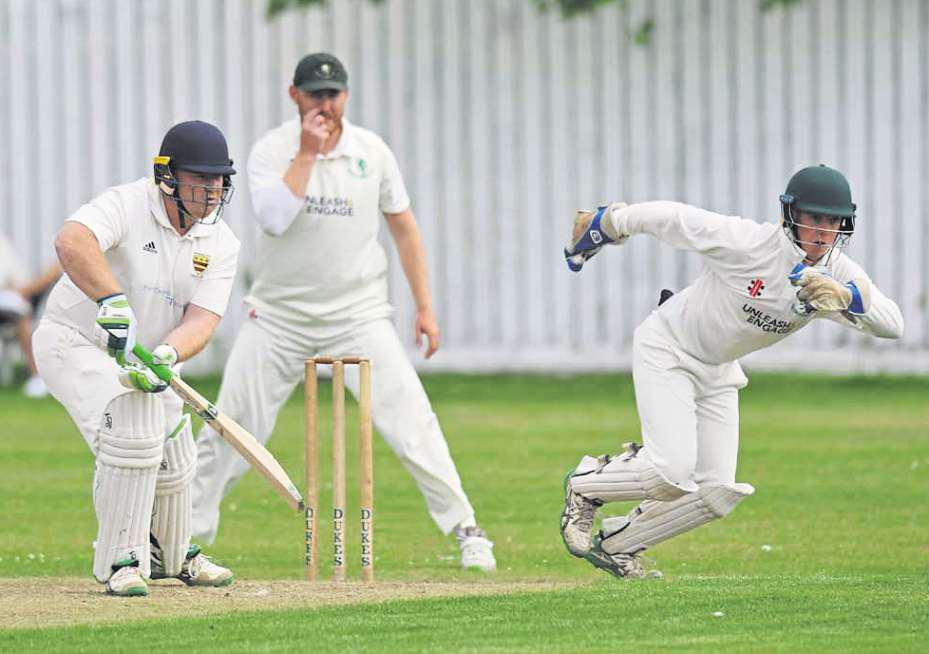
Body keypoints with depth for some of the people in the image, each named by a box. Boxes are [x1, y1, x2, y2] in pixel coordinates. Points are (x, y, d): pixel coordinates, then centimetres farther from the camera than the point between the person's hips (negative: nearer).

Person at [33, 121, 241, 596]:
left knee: (172, 464, 13)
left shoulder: (220, 244, -6)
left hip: (137, 358, 7)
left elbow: (202, 318, -17)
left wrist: (167, 355, -38)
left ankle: (171, 556, 44)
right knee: (133, 427, -30)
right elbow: (72, 241, -44)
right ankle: (121, 560, -18)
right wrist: (113, 302, -58)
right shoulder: (126, 205, -24)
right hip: (75, 343, -7)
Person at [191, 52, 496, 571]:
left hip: (359, 315, 1)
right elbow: (274, 218, -23)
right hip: (279, 317, 0)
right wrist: (307, 154, -24)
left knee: (410, 422, -11)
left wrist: (425, 306, 5)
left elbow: (404, 226, 9)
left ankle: (466, 530, -4)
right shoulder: (271, 152, -6)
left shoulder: (372, 152, 1)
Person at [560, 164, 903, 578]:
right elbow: (667, 217, -18)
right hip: (667, 352, -6)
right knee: (673, 471, -22)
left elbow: (893, 325, -25)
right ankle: (585, 485, 7)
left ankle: (617, 543, 22)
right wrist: (602, 225, -4)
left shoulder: (838, 274, -15)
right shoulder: (747, 242, -30)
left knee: (717, 492, 2)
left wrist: (847, 296, -44)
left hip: (718, 372, 6)